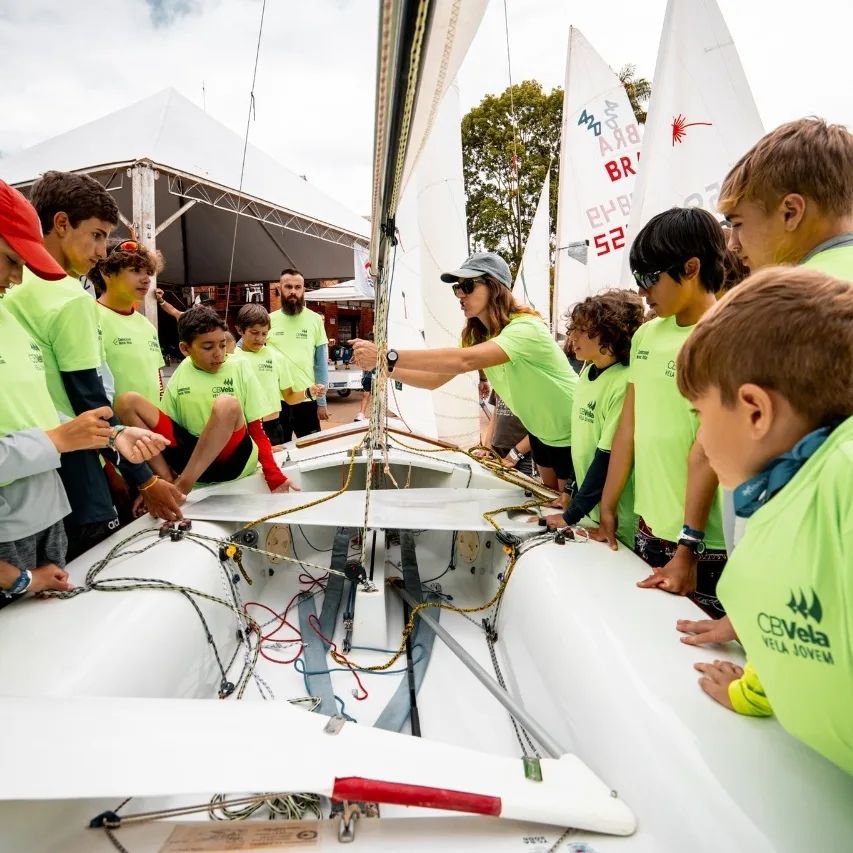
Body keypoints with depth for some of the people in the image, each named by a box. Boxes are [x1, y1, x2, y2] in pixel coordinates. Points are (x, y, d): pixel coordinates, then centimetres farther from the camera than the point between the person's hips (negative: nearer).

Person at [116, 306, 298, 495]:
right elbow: (165, 427, 10)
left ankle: (181, 487, -23)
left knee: (227, 404, -34)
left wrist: (274, 477, -10)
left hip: (234, 458, -3)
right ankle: (168, 481, -17)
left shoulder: (239, 366, 0)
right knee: (127, 402, -9)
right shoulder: (179, 376, 5)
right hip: (190, 454, 3)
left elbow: (257, 429, 0)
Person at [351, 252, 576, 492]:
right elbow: (435, 378, -8)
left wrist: (387, 357, -51)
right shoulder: (476, 335, -4)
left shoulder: (525, 328, -33)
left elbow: (463, 360, -48)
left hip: (574, 437, -7)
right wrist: (386, 368, -24)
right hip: (541, 433, 7)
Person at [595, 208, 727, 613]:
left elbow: (707, 451, -17)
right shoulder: (646, 335, 7)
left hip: (702, 543, -6)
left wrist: (688, 548, -17)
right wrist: (607, 510, 11)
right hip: (648, 530, 7)